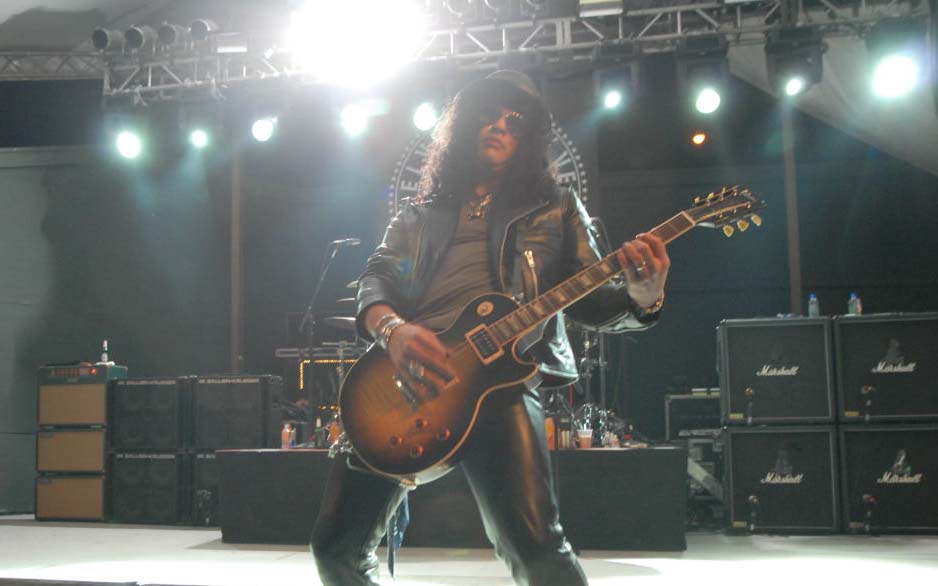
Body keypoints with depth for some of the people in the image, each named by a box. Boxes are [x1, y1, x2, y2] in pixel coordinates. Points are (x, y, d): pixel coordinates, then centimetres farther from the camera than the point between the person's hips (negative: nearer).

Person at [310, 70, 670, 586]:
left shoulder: (553, 208, 17)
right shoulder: (419, 215, 23)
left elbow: (592, 303, 11)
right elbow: (376, 280, 10)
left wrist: (641, 297, -13)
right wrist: (391, 329, -15)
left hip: (500, 376, -3)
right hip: (406, 380, 4)